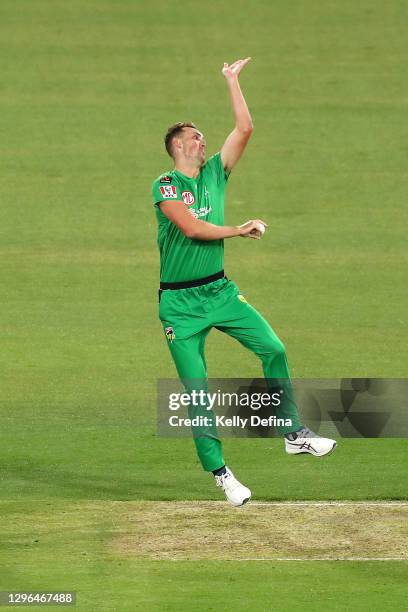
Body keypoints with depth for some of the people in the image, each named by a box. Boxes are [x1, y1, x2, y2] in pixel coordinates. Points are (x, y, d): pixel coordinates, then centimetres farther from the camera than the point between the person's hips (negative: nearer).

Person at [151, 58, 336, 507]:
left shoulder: (215, 173, 11)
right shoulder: (164, 186, -7)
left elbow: (244, 129, 6)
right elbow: (191, 227, -20)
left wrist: (232, 82, 8)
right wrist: (238, 230, -12)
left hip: (220, 291, 5)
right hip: (180, 302, -5)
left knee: (273, 349, -10)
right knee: (196, 389, -5)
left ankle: (293, 433, 0)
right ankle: (218, 471, 1)